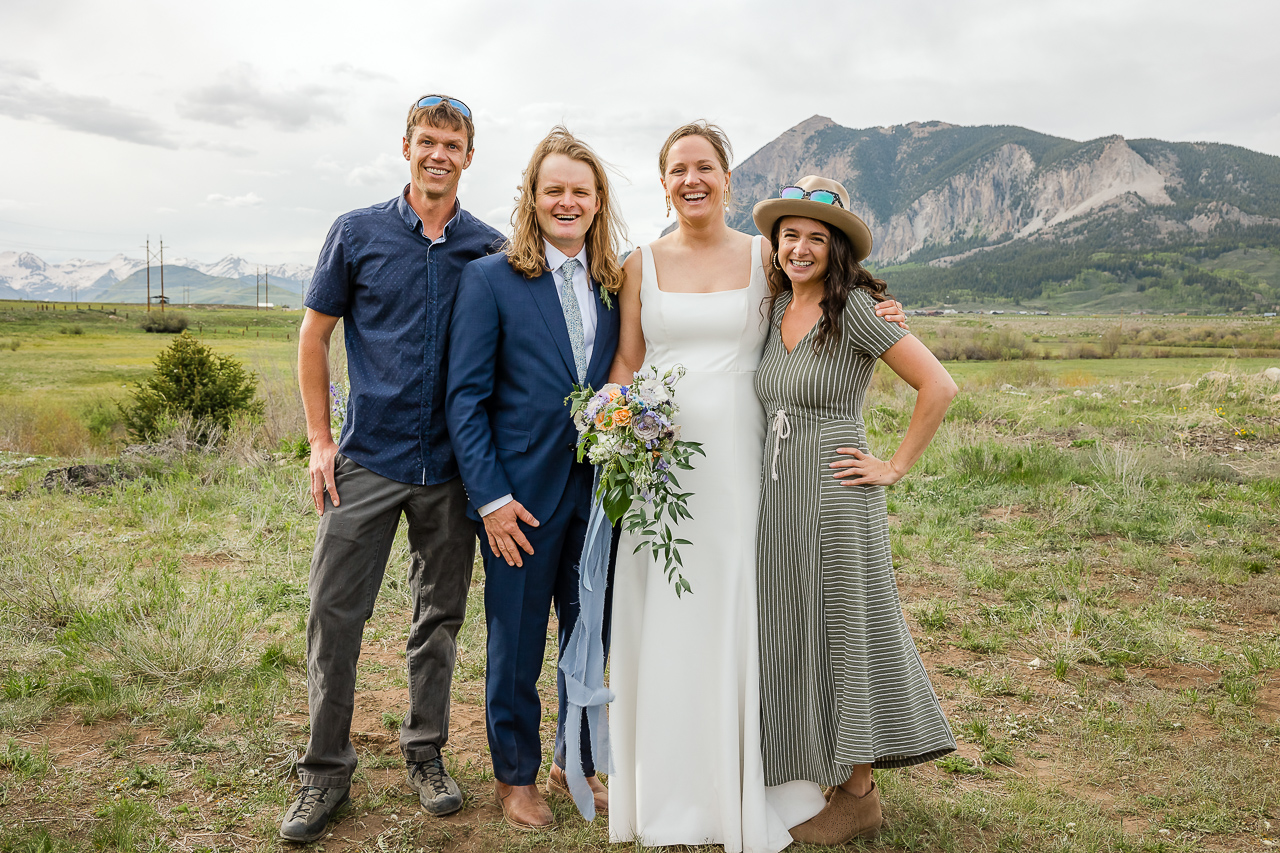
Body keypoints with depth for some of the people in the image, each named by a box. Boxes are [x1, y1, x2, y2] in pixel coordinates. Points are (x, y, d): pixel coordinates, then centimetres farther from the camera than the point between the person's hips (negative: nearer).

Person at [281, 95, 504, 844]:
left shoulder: (490, 249, 4)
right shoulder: (358, 234, 1)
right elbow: (314, 336, 5)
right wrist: (320, 439, -2)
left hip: (452, 465, 1)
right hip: (368, 458, -1)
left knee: (441, 614, 11)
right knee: (335, 612, 0)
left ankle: (426, 753, 29)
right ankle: (326, 771, 17)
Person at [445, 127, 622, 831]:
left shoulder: (614, 286, 7)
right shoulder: (489, 279, -5)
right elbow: (465, 397, -8)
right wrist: (490, 497, -13)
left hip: (598, 492, 4)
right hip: (521, 496, -4)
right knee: (516, 645, 10)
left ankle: (576, 763, 37)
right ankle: (515, 775, 31)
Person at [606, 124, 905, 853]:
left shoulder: (764, 257, 5)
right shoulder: (643, 264, 7)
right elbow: (626, 362, 9)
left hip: (737, 460, -1)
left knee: (738, 615, 3)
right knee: (662, 618, 5)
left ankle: (744, 791, 21)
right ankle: (667, 789, 22)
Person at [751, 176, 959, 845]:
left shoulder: (854, 308, -13)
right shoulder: (776, 307, 8)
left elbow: (938, 386, -15)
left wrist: (895, 467, -12)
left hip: (836, 496, -7)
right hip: (778, 494, 7)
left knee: (842, 630, 4)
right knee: (795, 634, 14)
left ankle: (858, 796, 21)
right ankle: (826, 777, 31)